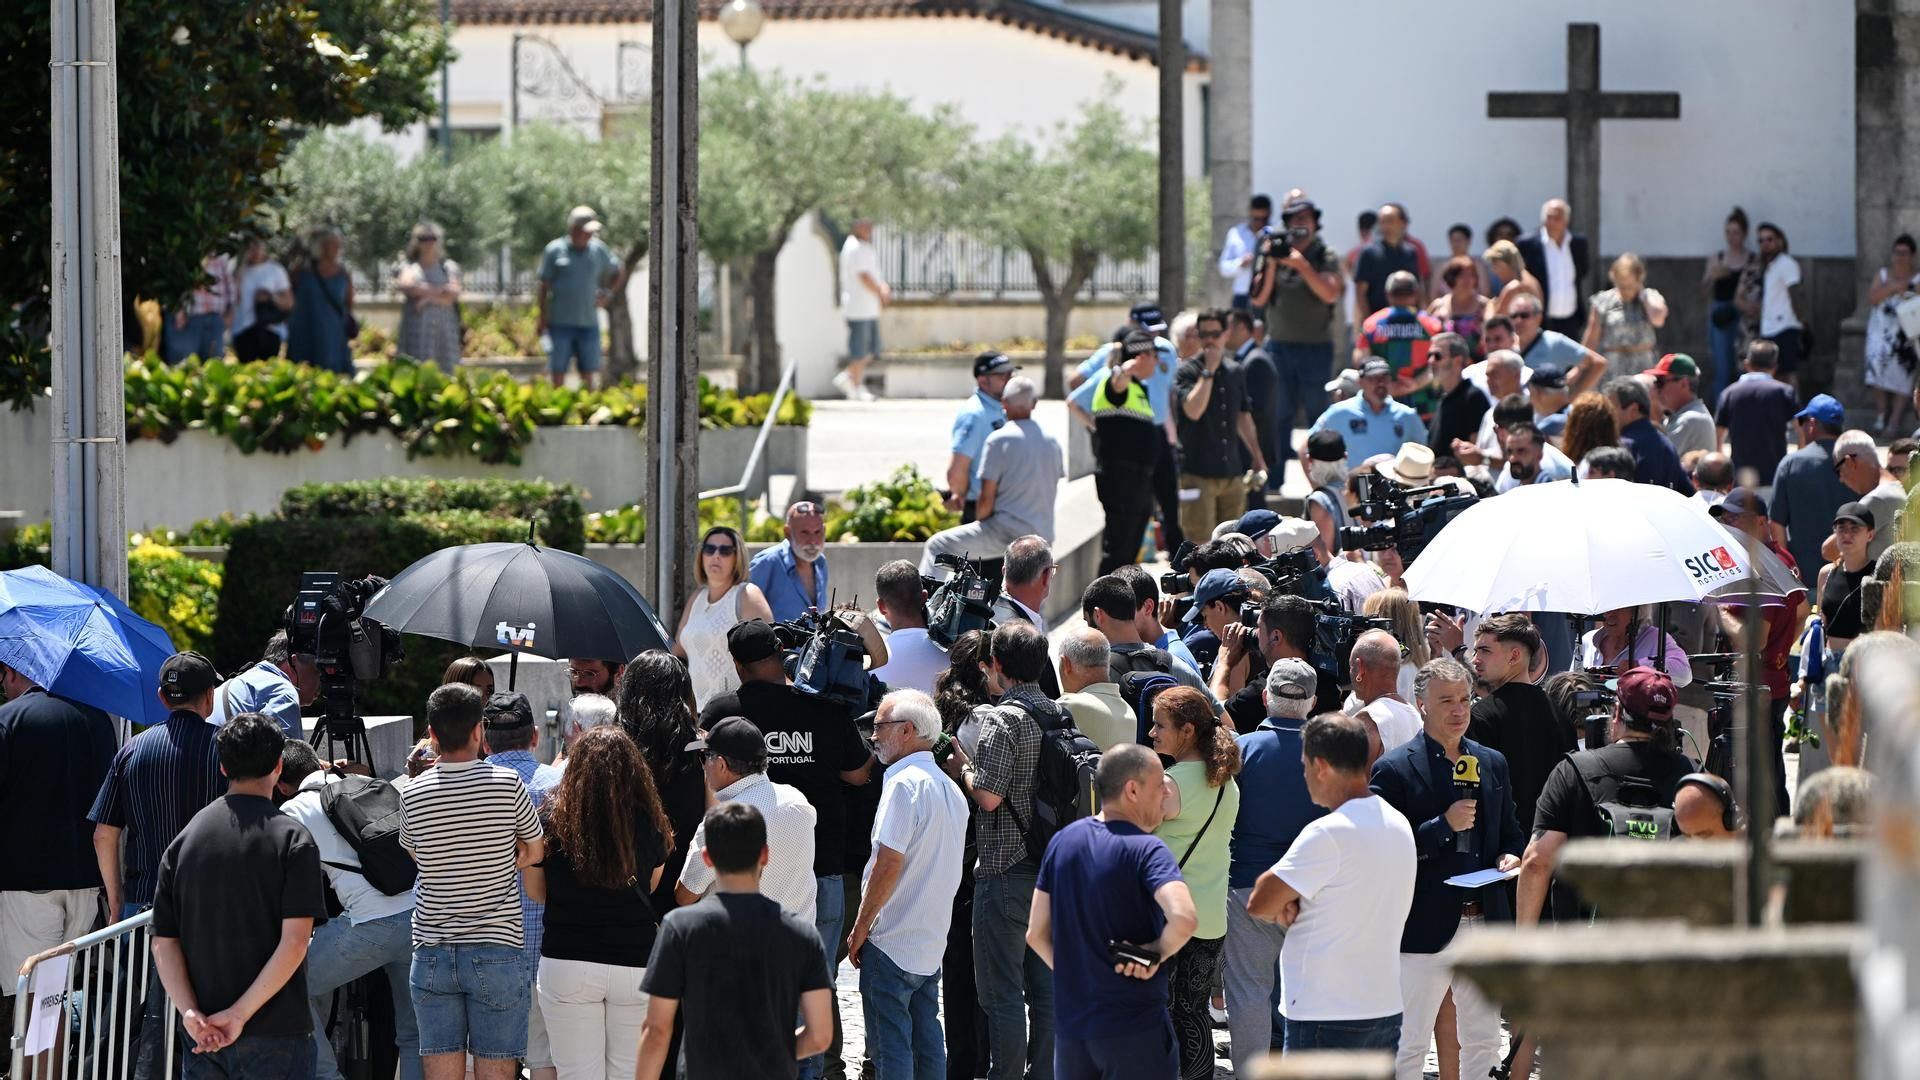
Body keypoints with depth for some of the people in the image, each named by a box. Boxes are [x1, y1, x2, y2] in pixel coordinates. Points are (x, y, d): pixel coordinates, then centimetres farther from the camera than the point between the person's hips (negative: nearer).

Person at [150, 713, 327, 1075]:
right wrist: (240, 1014, -14)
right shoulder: (291, 839, -7)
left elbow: (164, 943, 2)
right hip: (274, 1033, -4)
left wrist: (190, 1013, -6)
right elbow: (295, 942, -16)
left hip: (202, 1037, 4)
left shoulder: (185, 840, 7)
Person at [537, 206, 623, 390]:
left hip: (588, 323, 3)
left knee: (588, 374, 5)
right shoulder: (554, 251, -1)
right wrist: (543, 318, -1)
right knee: (557, 371, -2)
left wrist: (607, 295, 7)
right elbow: (544, 287, 1)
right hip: (560, 324, -3)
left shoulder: (599, 251, 7)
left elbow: (619, 274, 22)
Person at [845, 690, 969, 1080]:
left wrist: (860, 929, -11)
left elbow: (889, 864, -20)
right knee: (927, 1044, 13)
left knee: (891, 1047, -5)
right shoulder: (950, 790, 12)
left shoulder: (904, 784, -16)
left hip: (891, 943, -9)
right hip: (931, 943, 9)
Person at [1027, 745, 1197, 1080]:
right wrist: (1157, 953, -12)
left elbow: (1037, 934, 9)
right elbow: (1183, 919, -30)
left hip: (1071, 1024, 6)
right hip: (1135, 1027, -6)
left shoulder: (1062, 842, 6)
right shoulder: (1146, 850, -14)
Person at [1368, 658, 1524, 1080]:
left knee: (1483, 1044, 10)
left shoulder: (1492, 764, 13)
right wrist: (1444, 826, -19)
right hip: (1425, 929, -5)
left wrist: (1509, 857, 0)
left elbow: (1510, 834, 22)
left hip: (1485, 922, 5)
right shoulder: (1394, 769, -6)